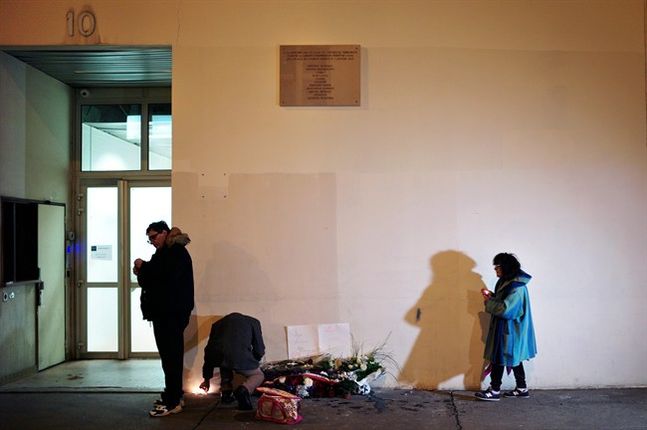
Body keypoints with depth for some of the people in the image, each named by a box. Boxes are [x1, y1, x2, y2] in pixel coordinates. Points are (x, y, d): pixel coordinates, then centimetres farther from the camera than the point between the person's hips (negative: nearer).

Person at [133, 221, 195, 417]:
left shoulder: (176, 251, -10)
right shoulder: (165, 253, 20)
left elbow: (166, 276, -25)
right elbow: (153, 281, 22)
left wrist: (143, 266, -11)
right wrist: (141, 273, 2)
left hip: (172, 313, -10)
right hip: (164, 312, 10)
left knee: (171, 356, -9)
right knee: (170, 355, 13)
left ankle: (173, 402, -8)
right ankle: (173, 395, 20)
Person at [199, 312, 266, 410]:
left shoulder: (218, 323, 35)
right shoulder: (253, 321, 29)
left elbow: (209, 351, 35)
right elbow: (259, 351, 23)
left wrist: (207, 378, 43)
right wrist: (252, 363, 45)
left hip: (217, 356, 3)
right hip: (240, 355, -3)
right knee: (258, 375, 23)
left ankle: (226, 391, 22)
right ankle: (244, 389, -6)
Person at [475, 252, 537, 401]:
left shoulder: (516, 286, -22)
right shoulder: (507, 281, 9)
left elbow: (505, 308, -28)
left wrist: (488, 302, -16)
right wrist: (491, 295, 3)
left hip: (509, 329, -10)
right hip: (505, 328, 10)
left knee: (498, 358, -4)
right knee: (514, 358, 16)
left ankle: (495, 391, 3)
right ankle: (522, 389, 24)